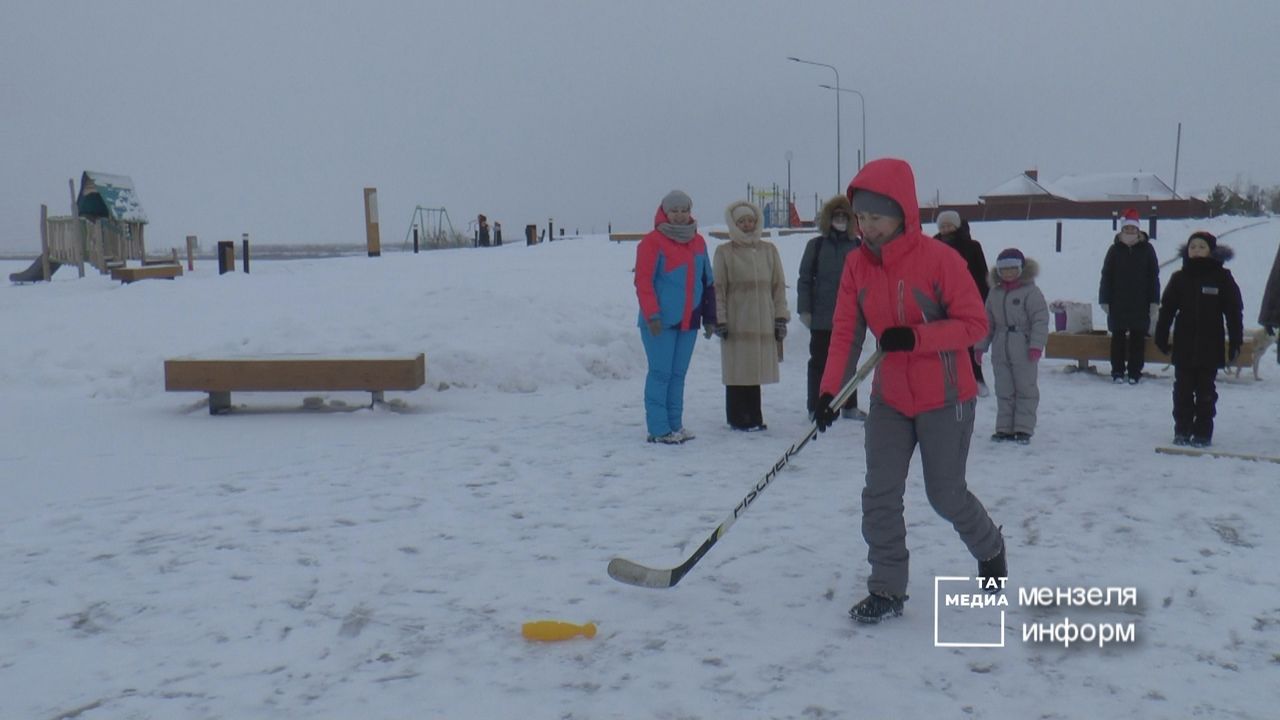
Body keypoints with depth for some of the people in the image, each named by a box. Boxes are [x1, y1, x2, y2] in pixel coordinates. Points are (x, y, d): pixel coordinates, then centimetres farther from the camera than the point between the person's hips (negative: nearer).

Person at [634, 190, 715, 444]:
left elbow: (707, 282, 18)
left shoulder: (697, 242, 13)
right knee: (661, 373, -4)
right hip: (660, 322, -6)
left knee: (678, 374, 10)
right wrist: (652, 314, -18)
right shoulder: (653, 242, -6)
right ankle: (658, 429, 0)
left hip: (688, 321, 6)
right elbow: (643, 282, -10)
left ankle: (675, 425, 17)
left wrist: (709, 316, 16)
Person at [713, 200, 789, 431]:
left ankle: (753, 417, 15)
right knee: (737, 371, -1)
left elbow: (778, 285, 11)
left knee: (756, 369, 6)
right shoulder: (724, 251, 2)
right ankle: (738, 418, 8)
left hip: (763, 321, 3)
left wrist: (781, 317, 6)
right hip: (736, 323, -3)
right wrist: (720, 319, -5)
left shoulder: (769, 250, 11)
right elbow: (718, 288, 1)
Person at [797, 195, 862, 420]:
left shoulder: (858, 246, 5)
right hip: (822, 316, -3)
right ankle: (815, 407, 11)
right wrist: (804, 309, -6)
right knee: (820, 361, 4)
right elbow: (805, 279, -1)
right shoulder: (816, 245, -1)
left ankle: (850, 406, 23)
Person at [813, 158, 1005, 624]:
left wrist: (916, 337, -30)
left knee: (946, 494, 9)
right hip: (890, 398, 5)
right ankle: (887, 590, 11)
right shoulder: (856, 265, -4)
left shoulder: (938, 258, -19)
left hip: (945, 398, -4)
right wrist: (830, 390, -15)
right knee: (880, 495, -1)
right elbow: (845, 332, -4)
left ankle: (990, 548, 40)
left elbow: (974, 323, -16)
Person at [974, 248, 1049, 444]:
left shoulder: (1031, 291, -7)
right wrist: (980, 346, 12)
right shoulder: (995, 292, 10)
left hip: (1024, 350, -5)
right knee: (1003, 390, 9)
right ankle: (1004, 428, 16)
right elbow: (987, 322, 14)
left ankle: (1023, 428, 9)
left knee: (1025, 389, 3)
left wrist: (1036, 345, -18)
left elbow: (1040, 320, -11)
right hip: (1000, 350, 5)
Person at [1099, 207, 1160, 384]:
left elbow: (1153, 276, 3)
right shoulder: (1115, 249, 2)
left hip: (1140, 303, 0)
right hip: (1118, 303, 0)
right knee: (1118, 337, 5)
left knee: (1138, 338, 4)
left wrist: (1154, 301, -2)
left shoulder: (1146, 249, 1)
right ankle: (1117, 371, 11)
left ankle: (1135, 372, 11)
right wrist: (1105, 300, -2)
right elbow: (1106, 276, 3)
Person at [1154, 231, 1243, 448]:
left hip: (1210, 347, -2)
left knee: (1206, 391, 6)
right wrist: (1161, 337, 6)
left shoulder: (1222, 277, -2)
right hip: (1183, 346, 2)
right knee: (1183, 390, 6)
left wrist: (1235, 342, -3)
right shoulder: (1180, 278, 4)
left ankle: (1203, 433, 13)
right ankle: (1182, 431, 15)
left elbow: (1234, 312, 0)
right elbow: (1167, 309, 8)